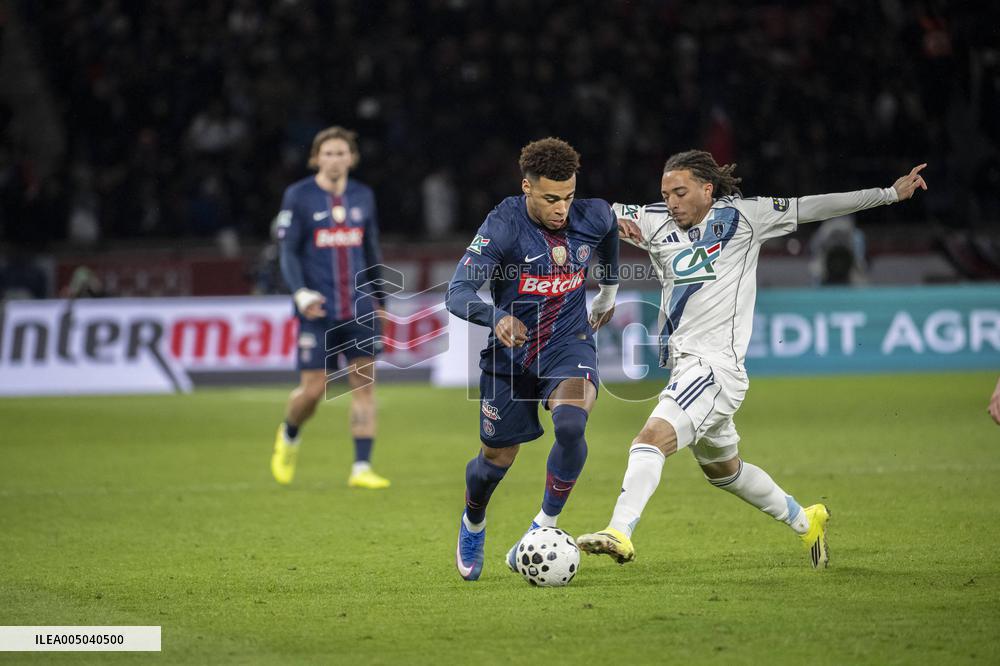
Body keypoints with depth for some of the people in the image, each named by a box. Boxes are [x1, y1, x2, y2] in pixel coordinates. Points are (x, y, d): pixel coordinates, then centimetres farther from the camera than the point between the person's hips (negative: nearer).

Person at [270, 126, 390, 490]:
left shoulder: (363, 196, 10)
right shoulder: (298, 196, -2)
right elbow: (288, 251, -5)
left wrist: (380, 300, 21)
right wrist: (301, 293, -20)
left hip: (359, 309, 3)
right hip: (317, 310, -3)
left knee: (365, 383, -5)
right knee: (313, 389, -3)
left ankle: (362, 469, -3)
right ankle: (289, 434, 29)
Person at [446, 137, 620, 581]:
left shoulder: (592, 217, -10)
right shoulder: (503, 227, -22)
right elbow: (457, 294, -29)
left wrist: (609, 292, 30)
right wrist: (496, 318, -50)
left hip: (569, 345, 1)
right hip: (510, 354, -1)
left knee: (570, 424, -30)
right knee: (496, 460, 11)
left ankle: (545, 526, -12)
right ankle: (473, 525, 45)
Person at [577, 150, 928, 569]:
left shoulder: (741, 216, 0)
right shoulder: (655, 223, 10)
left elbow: (810, 208, 5)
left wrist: (891, 193, 6)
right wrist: (613, 220, -16)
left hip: (715, 367, -7)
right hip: (684, 366, 7)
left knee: (652, 438, -26)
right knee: (723, 470, 23)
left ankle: (620, 533, -35)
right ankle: (805, 522, 41)